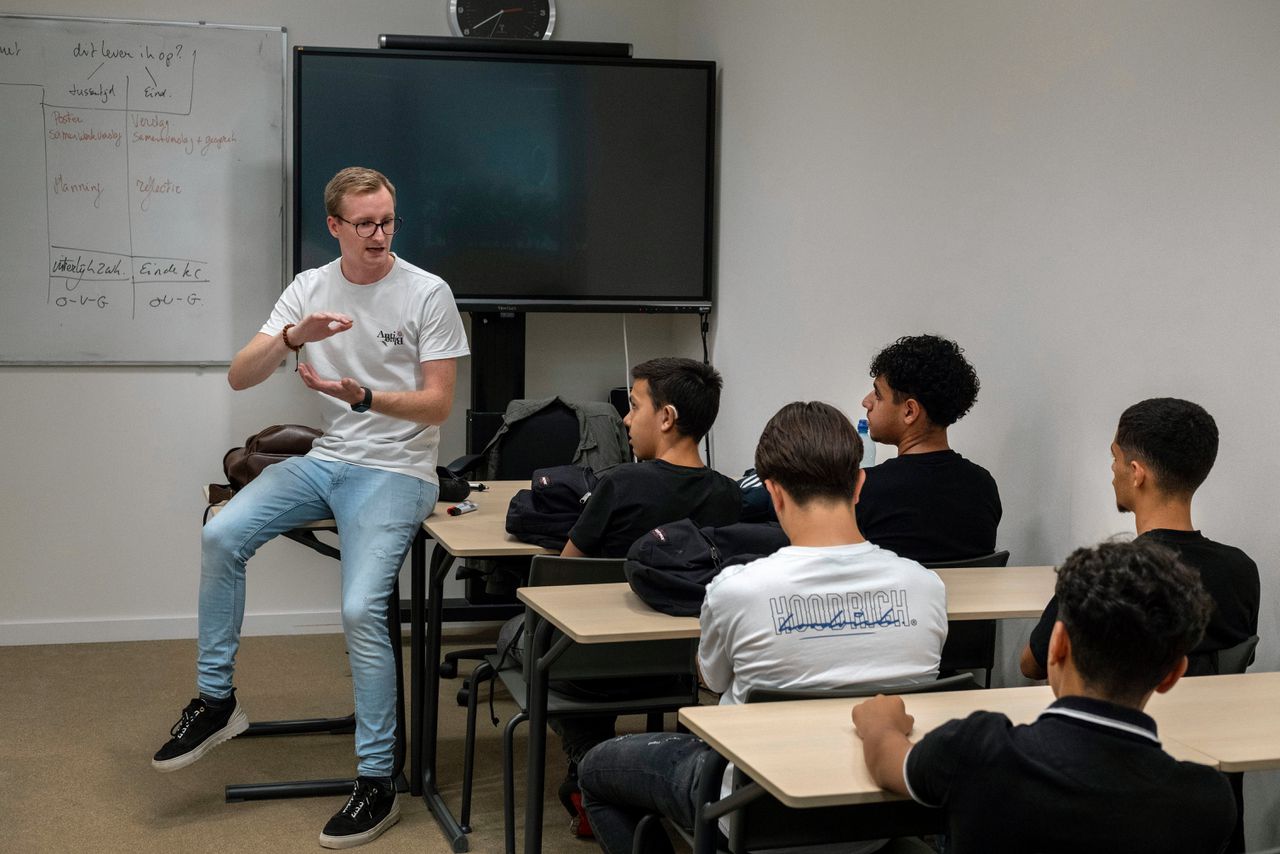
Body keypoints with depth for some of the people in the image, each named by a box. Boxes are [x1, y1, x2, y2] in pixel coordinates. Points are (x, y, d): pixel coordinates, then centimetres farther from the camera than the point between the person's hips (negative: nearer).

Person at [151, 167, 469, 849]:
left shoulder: (427, 293, -5)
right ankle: (215, 700, -2)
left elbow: (438, 405, -6)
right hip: (326, 460, 5)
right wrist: (294, 337, -20)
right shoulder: (310, 288, 7)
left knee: (361, 609, -22)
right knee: (222, 535, -18)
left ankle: (376, 783, -10)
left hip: (395, 470, -5)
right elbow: (239, 377, 0)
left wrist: (364, 397, -23)